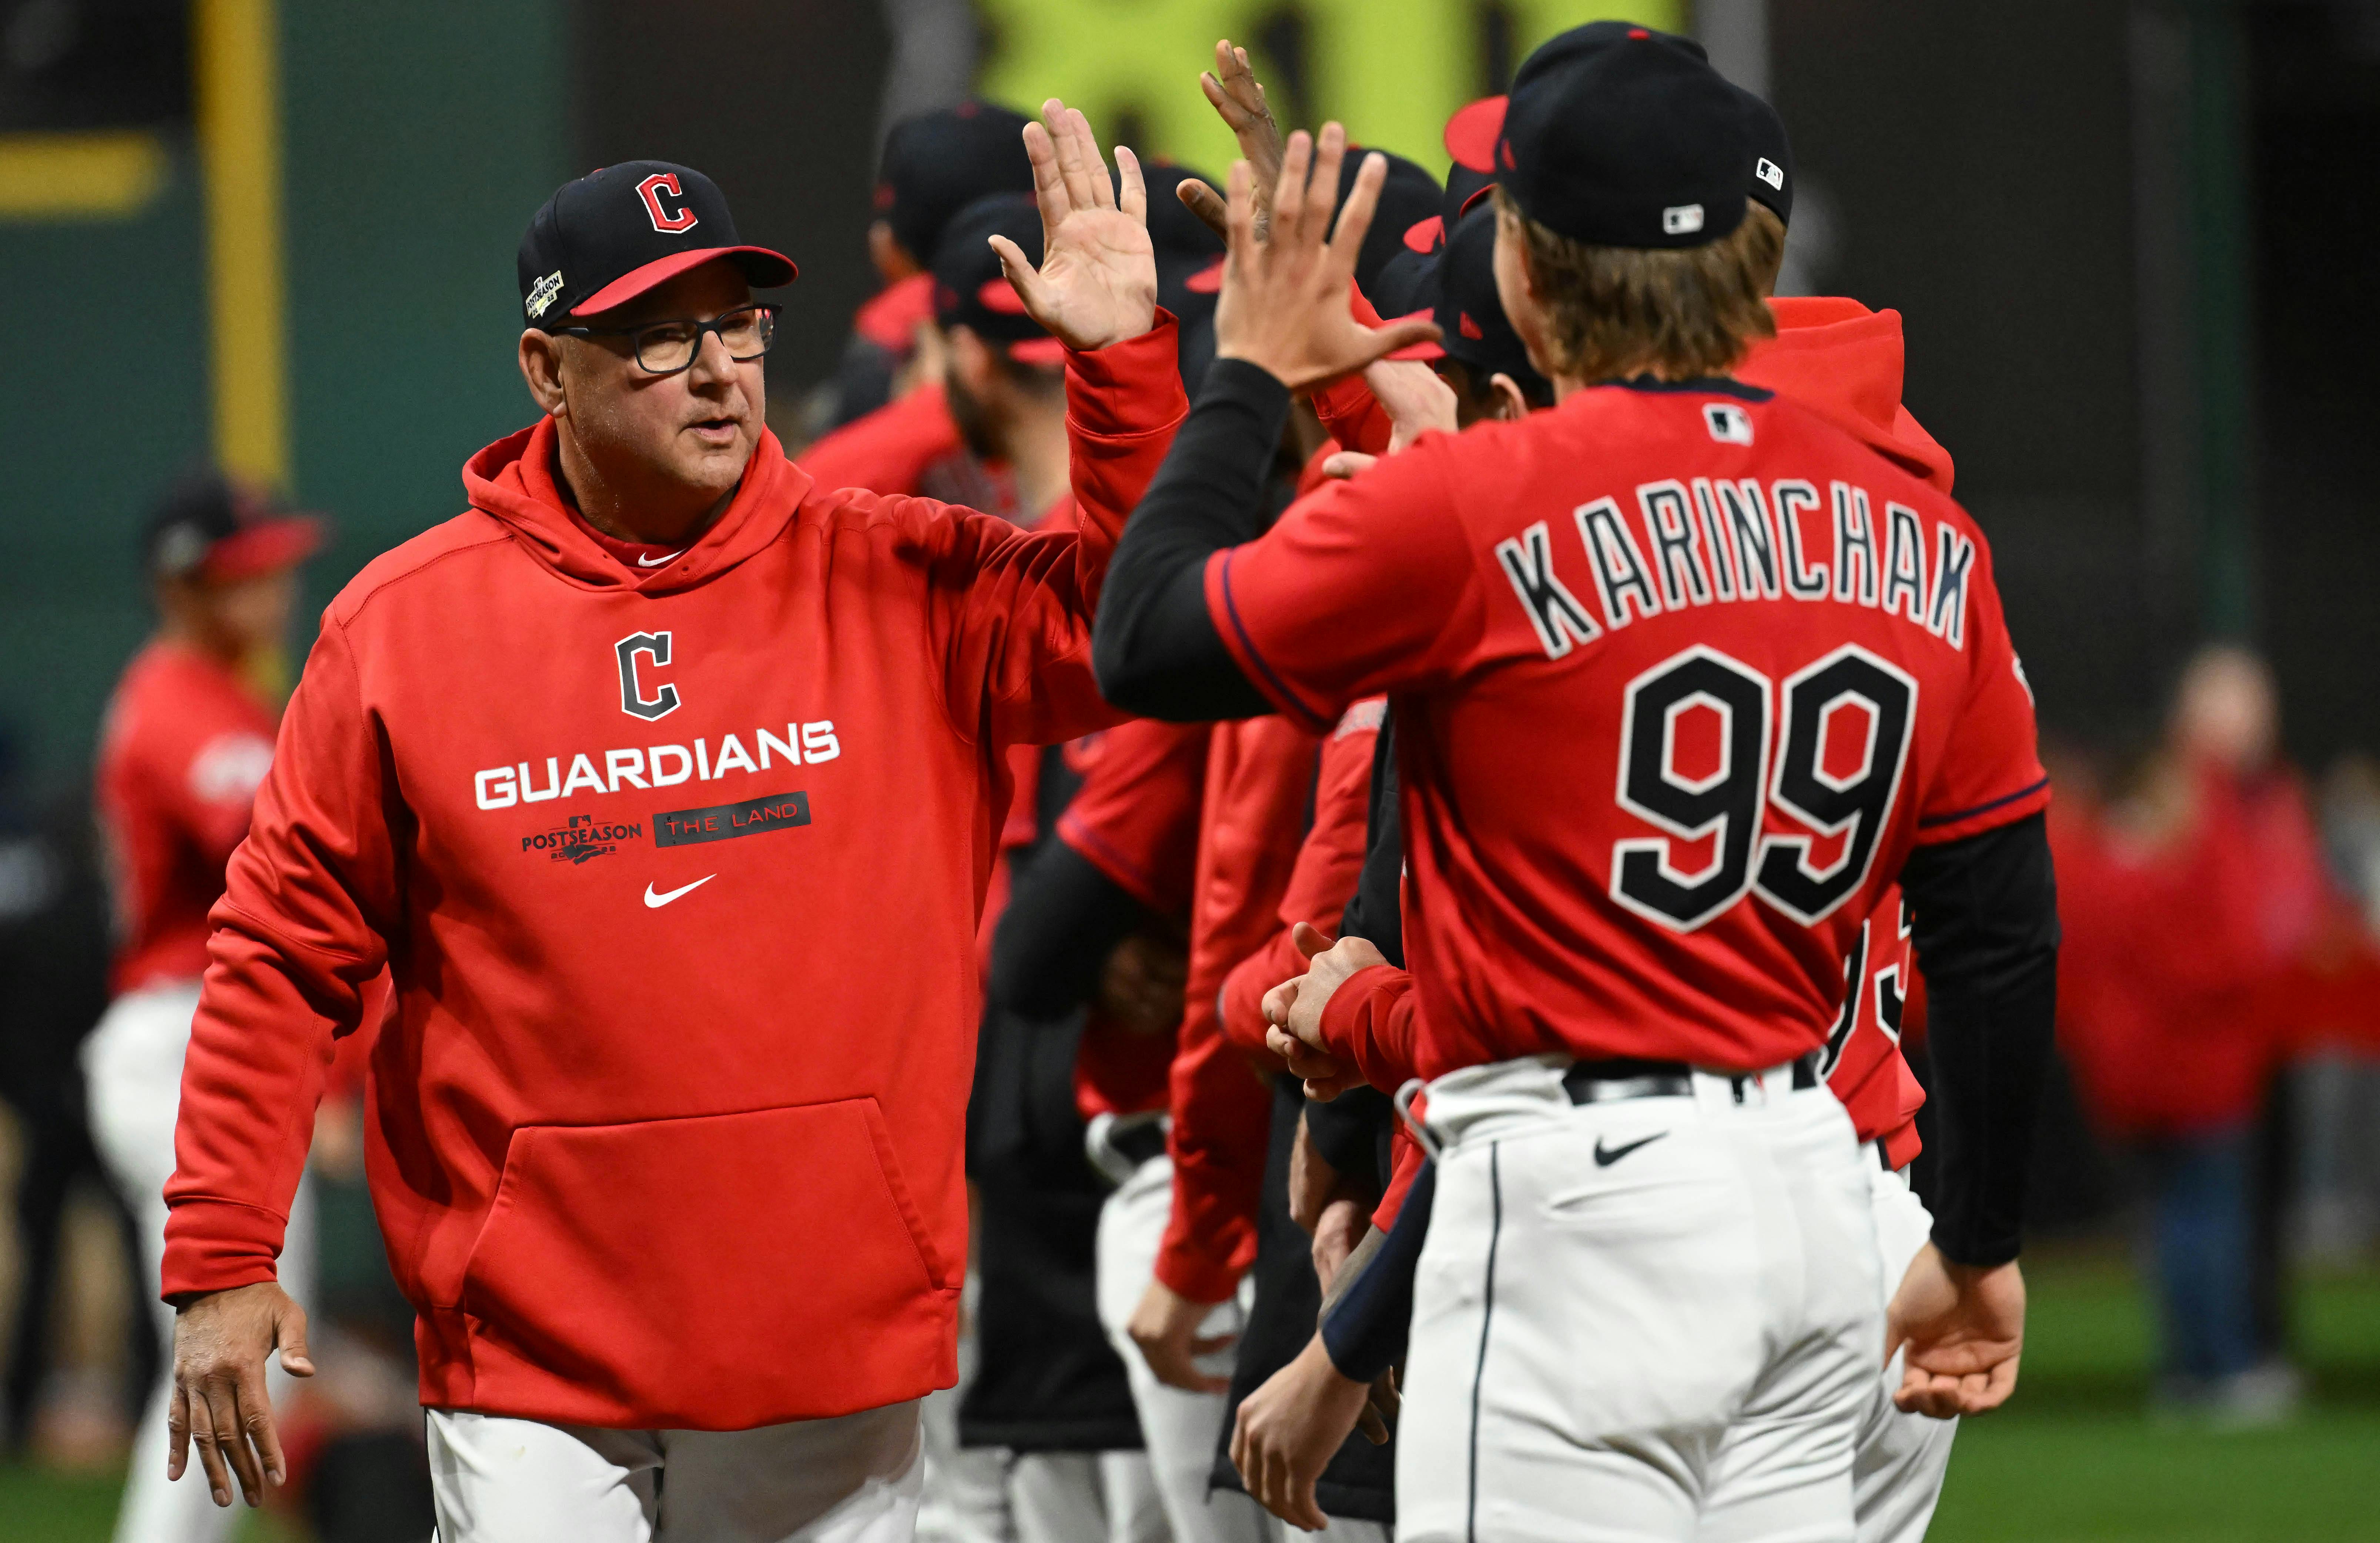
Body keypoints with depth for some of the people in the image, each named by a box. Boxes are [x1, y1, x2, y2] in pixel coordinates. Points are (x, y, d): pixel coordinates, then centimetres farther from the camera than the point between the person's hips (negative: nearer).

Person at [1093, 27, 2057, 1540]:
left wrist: (1248, 379, 11)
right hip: (1817, 1190, 7)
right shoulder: (1920, 533, 6)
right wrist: (1981, 1247, 19)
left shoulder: (1475, 507, -12)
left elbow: (1147, 648, -2)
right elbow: (2005, 935, 10)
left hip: (1581, 1192, -7)